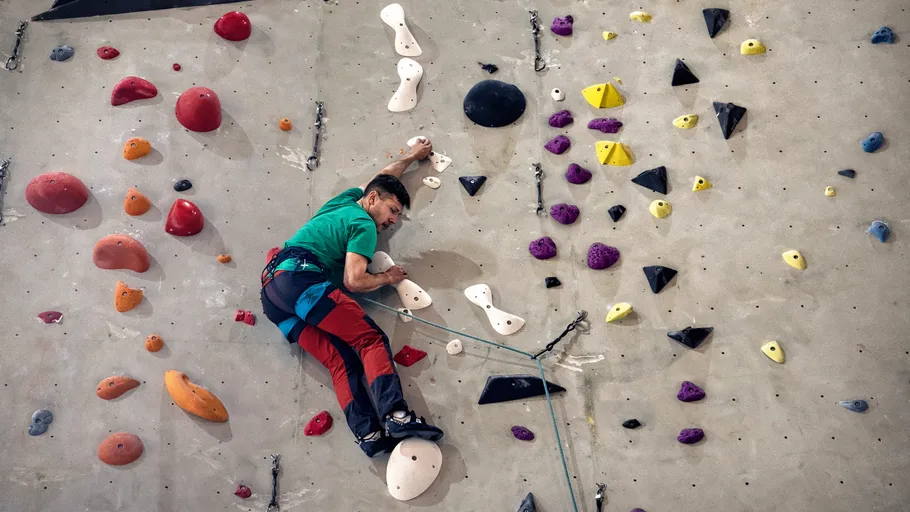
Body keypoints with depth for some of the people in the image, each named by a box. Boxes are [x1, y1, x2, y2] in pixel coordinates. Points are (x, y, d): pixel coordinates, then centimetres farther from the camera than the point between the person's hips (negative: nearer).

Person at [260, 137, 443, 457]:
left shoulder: (344, 200, 28)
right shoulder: (363, 224, 2)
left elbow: (382, 178, 46)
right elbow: (353, 281, -8)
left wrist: (411, 156, 56)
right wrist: (388, 278, 9)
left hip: (271, 290, 9)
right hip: (299, 278, -9)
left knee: (340, 359, -8)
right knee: (371, 338, -16)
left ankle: (368, 434, -24)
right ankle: (396, 414, -32)